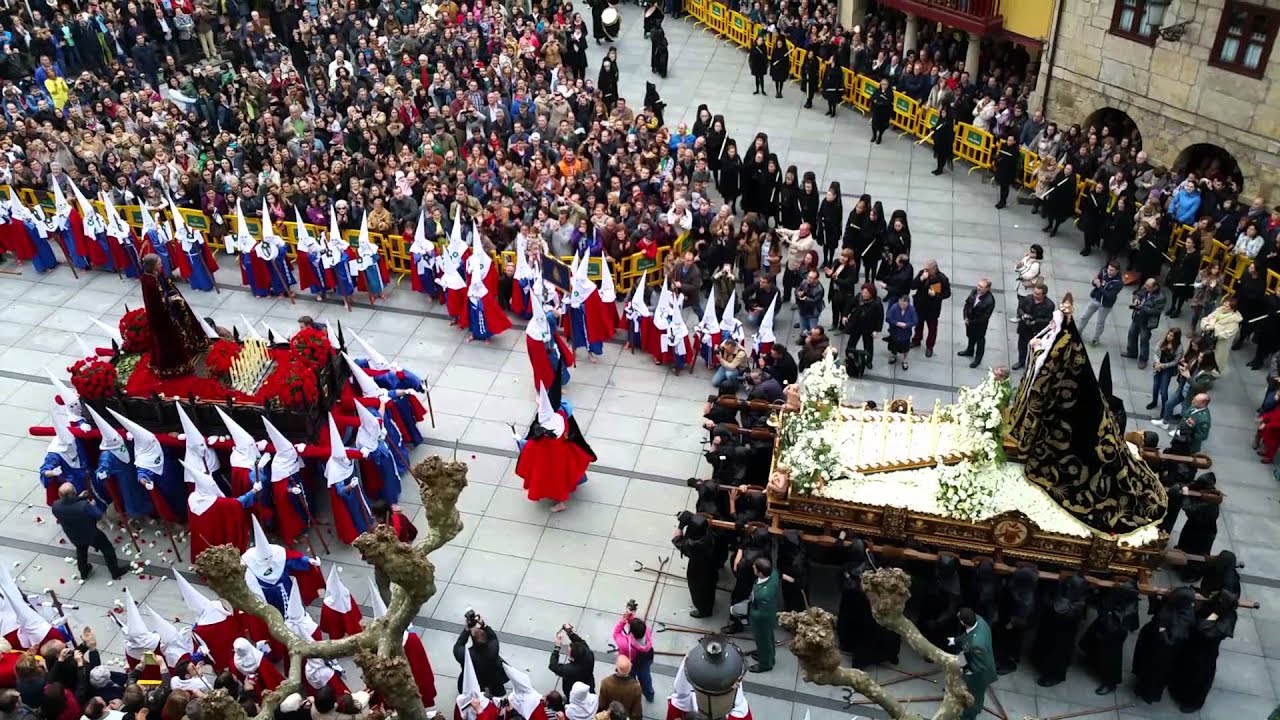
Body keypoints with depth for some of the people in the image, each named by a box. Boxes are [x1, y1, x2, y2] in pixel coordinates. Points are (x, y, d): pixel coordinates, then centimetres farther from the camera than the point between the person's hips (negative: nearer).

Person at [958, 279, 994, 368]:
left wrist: (972, 322, -18)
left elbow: (985, 317, -24)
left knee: (980, 341, 17)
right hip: (969, 320, 6)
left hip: (980, 324, -6)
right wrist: (966, 317, -6)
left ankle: (978, 359, 37)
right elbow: (967, 303, -1)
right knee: (971, 337, 30)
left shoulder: (989, 301, -33)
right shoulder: (974, 291, -16)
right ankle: (970, 351, 56)